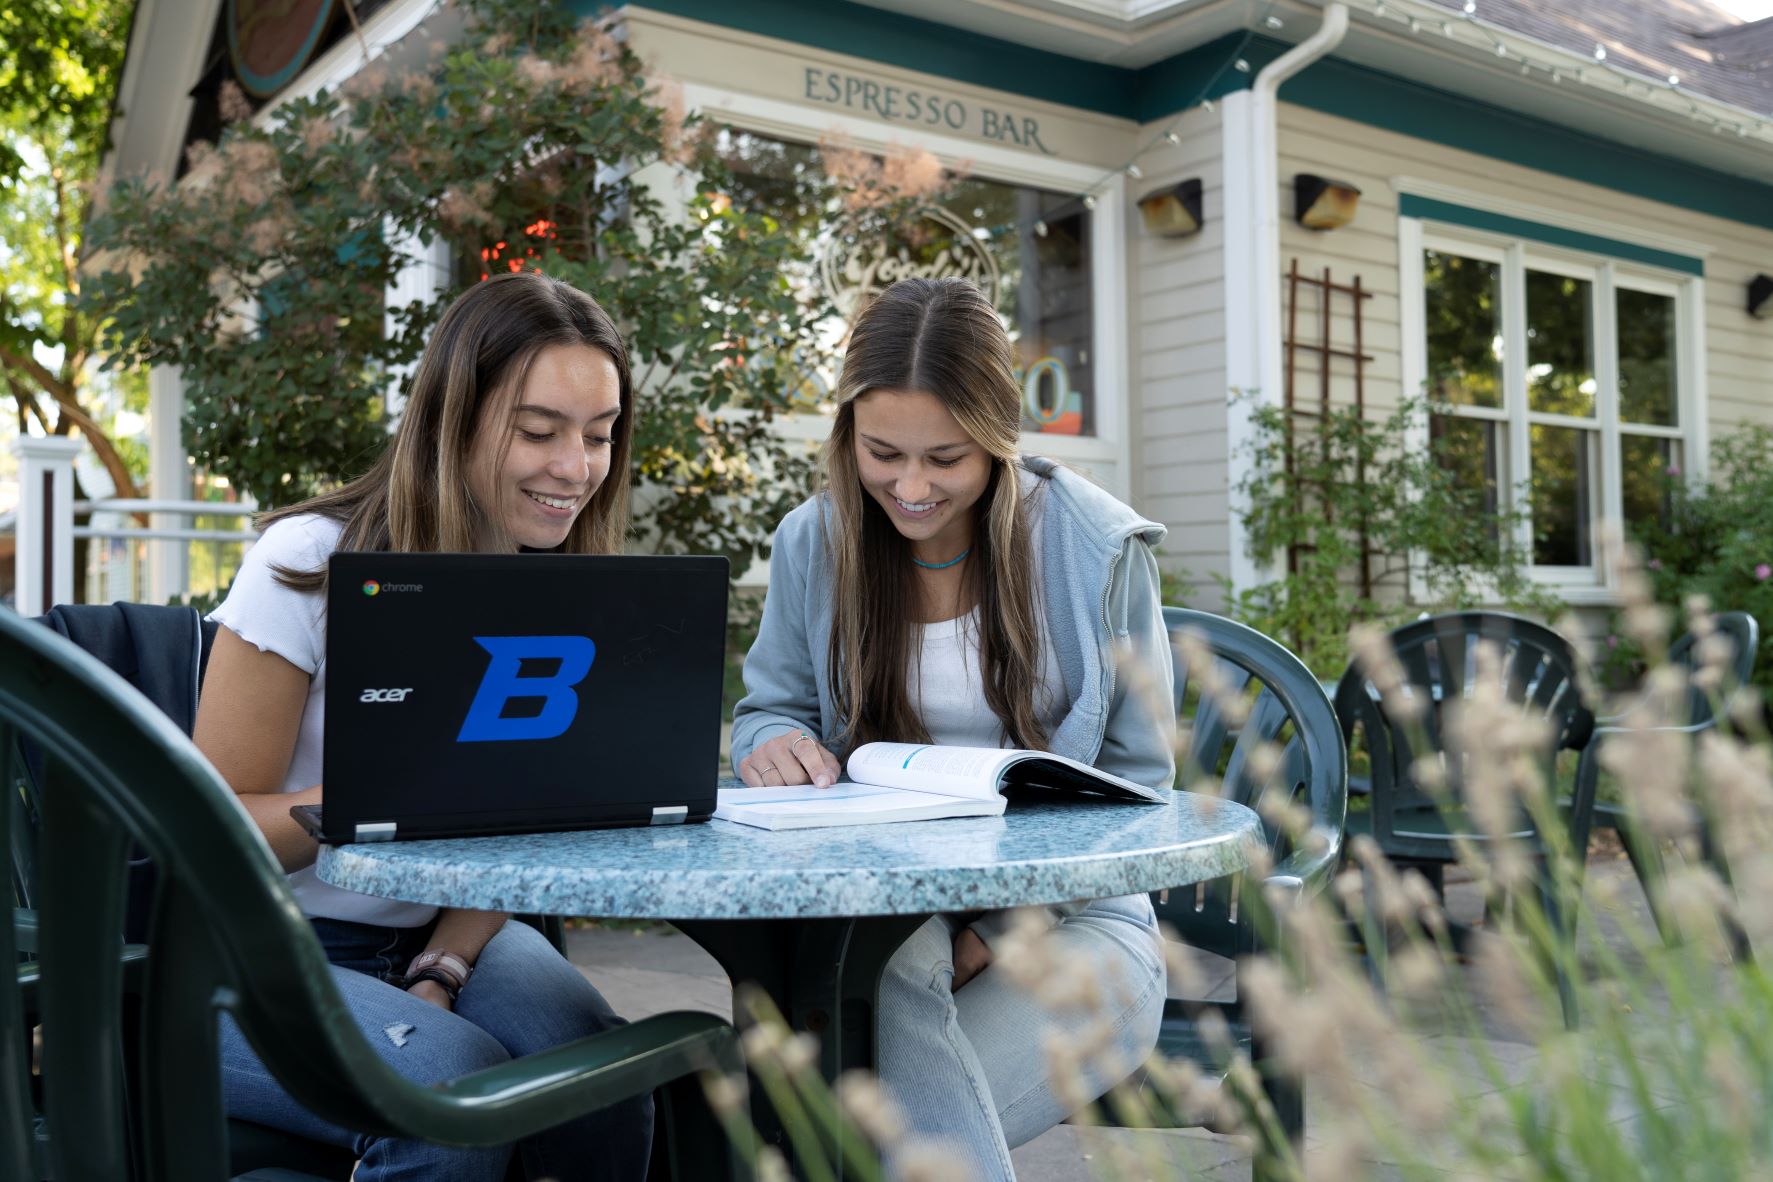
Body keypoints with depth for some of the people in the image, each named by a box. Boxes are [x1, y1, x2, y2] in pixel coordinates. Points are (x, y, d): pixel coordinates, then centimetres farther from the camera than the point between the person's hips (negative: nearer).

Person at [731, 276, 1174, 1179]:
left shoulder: (1099, 549, -5)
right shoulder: (813, 543, 2)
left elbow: (1137, 781, -3)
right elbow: (769, 708, 12)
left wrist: (994, 932, -15)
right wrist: (775, 747, -16)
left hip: (1064, 916, -3)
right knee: (876, 946, -35)